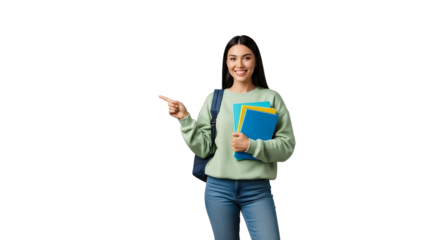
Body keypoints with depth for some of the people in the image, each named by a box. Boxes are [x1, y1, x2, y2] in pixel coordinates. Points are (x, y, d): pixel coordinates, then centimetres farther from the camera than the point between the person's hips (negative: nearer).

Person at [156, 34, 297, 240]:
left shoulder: (272, 98, 1)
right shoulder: (213, 98, 5)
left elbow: (288, 148, -3)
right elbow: (202, 149, 1)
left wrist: (251, 145, -17)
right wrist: (185, 118, -10)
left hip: (258, 190, -1)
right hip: (218, 188, 1)